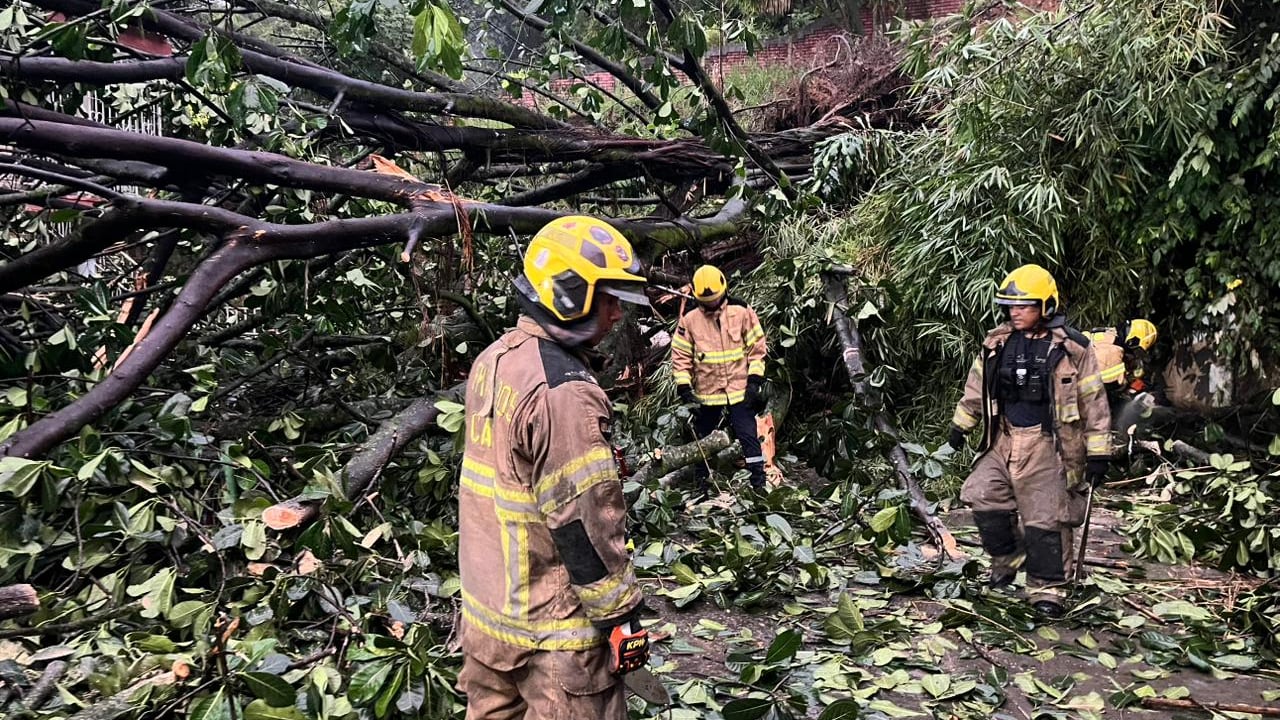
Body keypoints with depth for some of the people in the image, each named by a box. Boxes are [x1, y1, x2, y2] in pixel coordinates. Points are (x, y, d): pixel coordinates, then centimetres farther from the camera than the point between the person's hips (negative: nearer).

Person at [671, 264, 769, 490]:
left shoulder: (742, 314, -4)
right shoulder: (689, 320, -2)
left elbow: (757, 349, -1)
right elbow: (680, 357, 1)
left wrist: (755, 381, -6)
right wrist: (685, 389, -5)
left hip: (740, 391, -2)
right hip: (706, 394, 2)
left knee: (748, 436, -2)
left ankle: (759, 484, 6)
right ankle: (701, 486, 27)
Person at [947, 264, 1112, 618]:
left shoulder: (1071, 348, -7)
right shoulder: (997, 343, 5)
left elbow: (1093, 402, -4)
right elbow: (976, 387, 18)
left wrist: (1098, 453, -5)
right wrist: (961, 425, 21)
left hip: (1046, 445, -4)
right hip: (1003, 440, 5)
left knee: (1046, 519, -3)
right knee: (982, 495, -4)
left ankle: (1047, 588, 10)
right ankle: (1008, 555, 19)